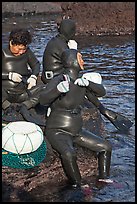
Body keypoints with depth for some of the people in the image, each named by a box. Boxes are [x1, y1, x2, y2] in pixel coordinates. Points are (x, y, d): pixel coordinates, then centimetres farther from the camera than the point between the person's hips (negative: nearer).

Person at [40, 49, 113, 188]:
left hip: (77, 131, 8)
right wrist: (58, 89, -54)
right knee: (69, 154, -36)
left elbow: (101, 92, -1)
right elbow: (43, 100, -35)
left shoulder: (80, 81, 0)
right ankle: (78, 186, -19)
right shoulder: (58, 81, -21)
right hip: (57, 131, -8)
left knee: (106, 147, 9)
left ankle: (104, 178, 25)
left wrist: (87, 83, -19)